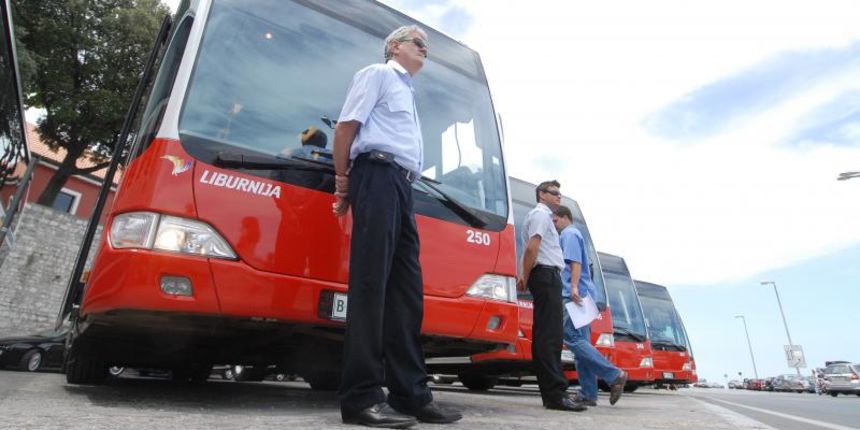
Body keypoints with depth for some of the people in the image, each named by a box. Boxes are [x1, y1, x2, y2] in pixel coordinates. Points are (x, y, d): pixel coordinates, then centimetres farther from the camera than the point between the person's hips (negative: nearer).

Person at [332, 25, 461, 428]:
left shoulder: (408, 92, 33)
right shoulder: (376, 74, 10)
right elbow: (346, 125, -2)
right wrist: (344, 182, -5)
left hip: (401, 185, 9)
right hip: (378, 175, -8)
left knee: (407, 287, 1)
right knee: (371, 282, -15)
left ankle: (411, 393, 4)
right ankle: (362, 397, -11)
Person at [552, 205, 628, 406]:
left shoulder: (569, 234, -1)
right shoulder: (573, 234, 27)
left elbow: (575, 262, -15)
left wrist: (574, 287, -25)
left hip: (574, 295, -10)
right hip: (581, 296, 10)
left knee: (572, 337, -14)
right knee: (580, 340, 6)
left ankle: (614, 375, -12)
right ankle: (588, 394, 7)